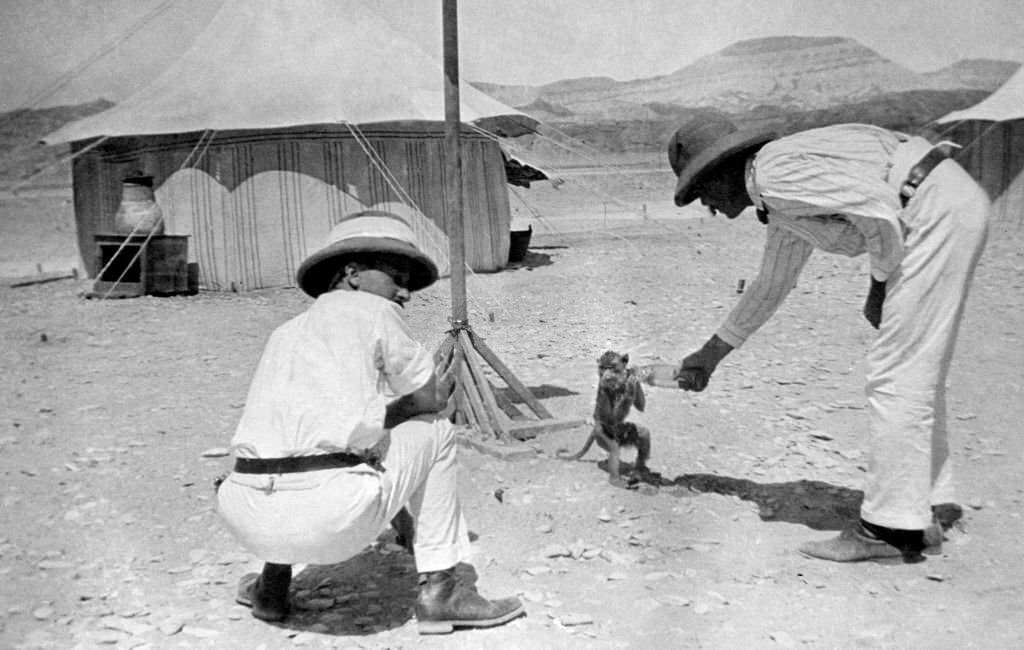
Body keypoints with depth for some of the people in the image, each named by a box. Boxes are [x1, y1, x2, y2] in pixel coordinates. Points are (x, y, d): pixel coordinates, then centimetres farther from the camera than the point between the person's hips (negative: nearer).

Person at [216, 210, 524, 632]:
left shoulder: (285, 333, 26)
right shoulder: (371, 309, 8)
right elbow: (432, 400, 12)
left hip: (248, 518, 7)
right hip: (335, 521, -6)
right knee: (435, 432, 18)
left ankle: (272, 583, 31)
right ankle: (438, 590, 17)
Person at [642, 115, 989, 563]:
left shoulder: (773, 176, -12)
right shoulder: (780, 206, 20)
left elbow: (879, 208, -21)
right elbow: (771, 286, 32)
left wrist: (879, 286, -6)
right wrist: (711, 353, 38)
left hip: (939, 211, -10)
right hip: (951, 210, 10)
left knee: (896, 374, -8)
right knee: (916, 372, 16)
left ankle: (891, 527, -3)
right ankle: (931, 502, 23)